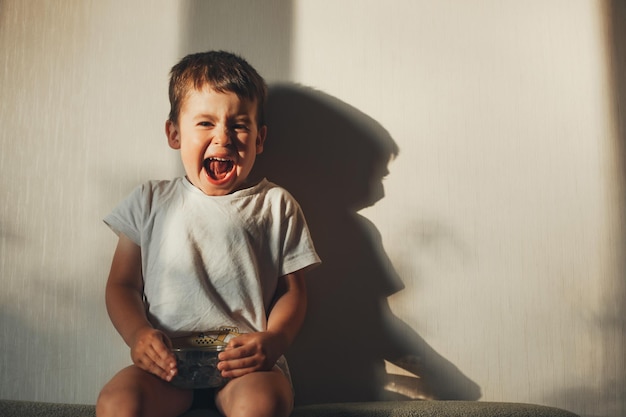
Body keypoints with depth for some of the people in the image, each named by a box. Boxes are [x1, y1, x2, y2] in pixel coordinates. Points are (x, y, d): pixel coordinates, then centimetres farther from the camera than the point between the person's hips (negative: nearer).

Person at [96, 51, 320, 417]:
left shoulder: (275, 206, 9)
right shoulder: (151, 202, 13)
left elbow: (292, 290, 7)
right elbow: (122, 284, 12)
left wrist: (272, 341, -13)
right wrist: (138, 333, -8)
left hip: (247, 361, -1)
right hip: (167, 360, 2)